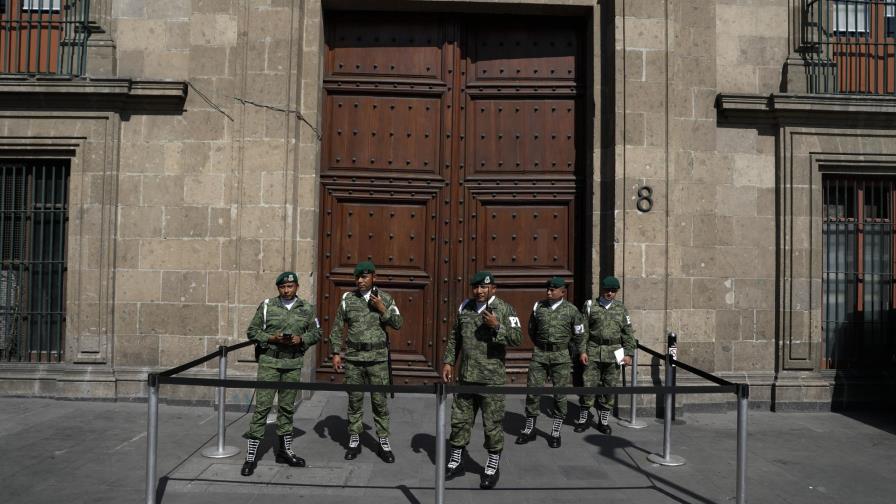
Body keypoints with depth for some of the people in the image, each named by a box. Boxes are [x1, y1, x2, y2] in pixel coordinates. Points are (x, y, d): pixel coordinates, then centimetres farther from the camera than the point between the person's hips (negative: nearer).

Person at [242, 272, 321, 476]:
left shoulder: (307, 308, 4)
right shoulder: (267, 305, -2)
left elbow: (316, 333, 10)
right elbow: (252, 331, 1)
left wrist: (301, 339, -9)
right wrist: (272, 338, -14)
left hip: (293, 363, 3)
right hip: (269, 362, -2)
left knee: (287, 407, 12)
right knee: (262, 406, -4)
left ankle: (285, 450, 25)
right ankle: (251, 456, 3)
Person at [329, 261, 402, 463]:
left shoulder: (385, 298, 1)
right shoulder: (348, 298, 2)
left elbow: (398, 323, -3)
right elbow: (337, 328, 6)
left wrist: (382, 309, -16)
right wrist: (335, 353, 0)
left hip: (378, 358, -1)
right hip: (353, 357, 1)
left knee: (380, 401, 3)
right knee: (354, 400, 8)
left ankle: (384, 443, 14)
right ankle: (354, 441, 22)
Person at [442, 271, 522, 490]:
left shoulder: (504, 309, -5)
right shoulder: (465, 307, 9)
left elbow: (517, 338, -12)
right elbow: (454, 337, 16)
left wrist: (497, 327, -24)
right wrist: (448, 361, 10)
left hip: (491, 378, -4)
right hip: (466, 376, 4)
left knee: (492, 423, 3)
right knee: (459, 420, 12)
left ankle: (493, 467, 21)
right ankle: (455, 462, 29)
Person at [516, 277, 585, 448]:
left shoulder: (571, 310, -3)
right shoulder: (538, 306, 2)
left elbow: (579, 335, 10)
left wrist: (580, 352, 19)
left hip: (561, 357, -1)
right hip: (539, 355, 2)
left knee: (560, 394, 3)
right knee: (532, 391, 2)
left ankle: (555, 433, 17)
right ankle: (529, 430, 17)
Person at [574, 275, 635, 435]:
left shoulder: (621, 309, 10)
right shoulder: (590, 306, 4)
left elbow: (628, 333, 9)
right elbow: (582, 331, 1)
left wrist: (629, 353, 1)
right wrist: (582, 351, -6)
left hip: (613, 353, 2)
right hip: (593, 352, -2)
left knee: (610, 387, 5)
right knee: (588, 385, -2)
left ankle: (604, 421, 18)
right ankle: (583, 419, 11)